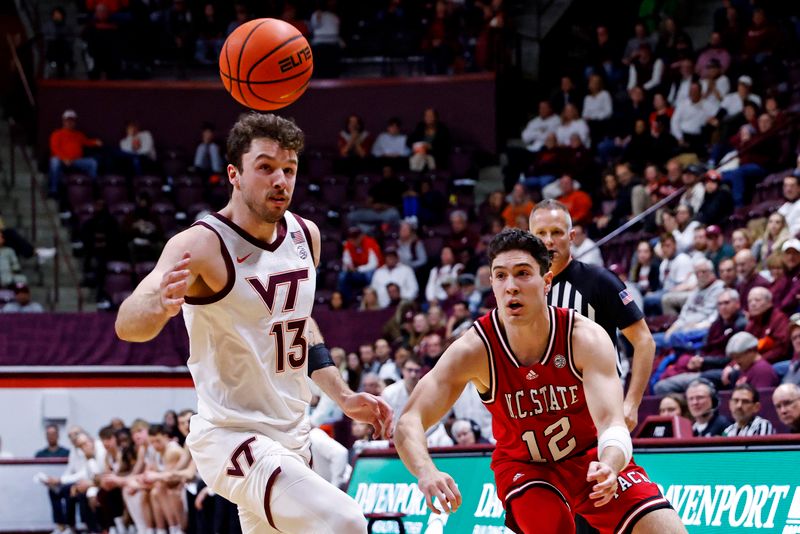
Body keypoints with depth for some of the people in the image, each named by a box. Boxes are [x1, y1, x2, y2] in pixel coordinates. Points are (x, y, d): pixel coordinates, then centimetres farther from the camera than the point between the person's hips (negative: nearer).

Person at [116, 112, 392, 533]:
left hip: (291, 436, 8)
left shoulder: (305, 235, 5)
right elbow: (127, 324, -34)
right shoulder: (202, 246, -19)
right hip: (231, 436, -8)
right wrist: (160, 304, -56)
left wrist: (344, 397, 15)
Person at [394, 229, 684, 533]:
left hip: (592, 458, 1)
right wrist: (426, 472, -52)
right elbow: (409, 424, -29)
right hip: (522, 465, -1)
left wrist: (608, 467, -60)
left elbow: (612, 424, -35)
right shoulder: (475, 349, -24)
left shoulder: (586, 338, -25)